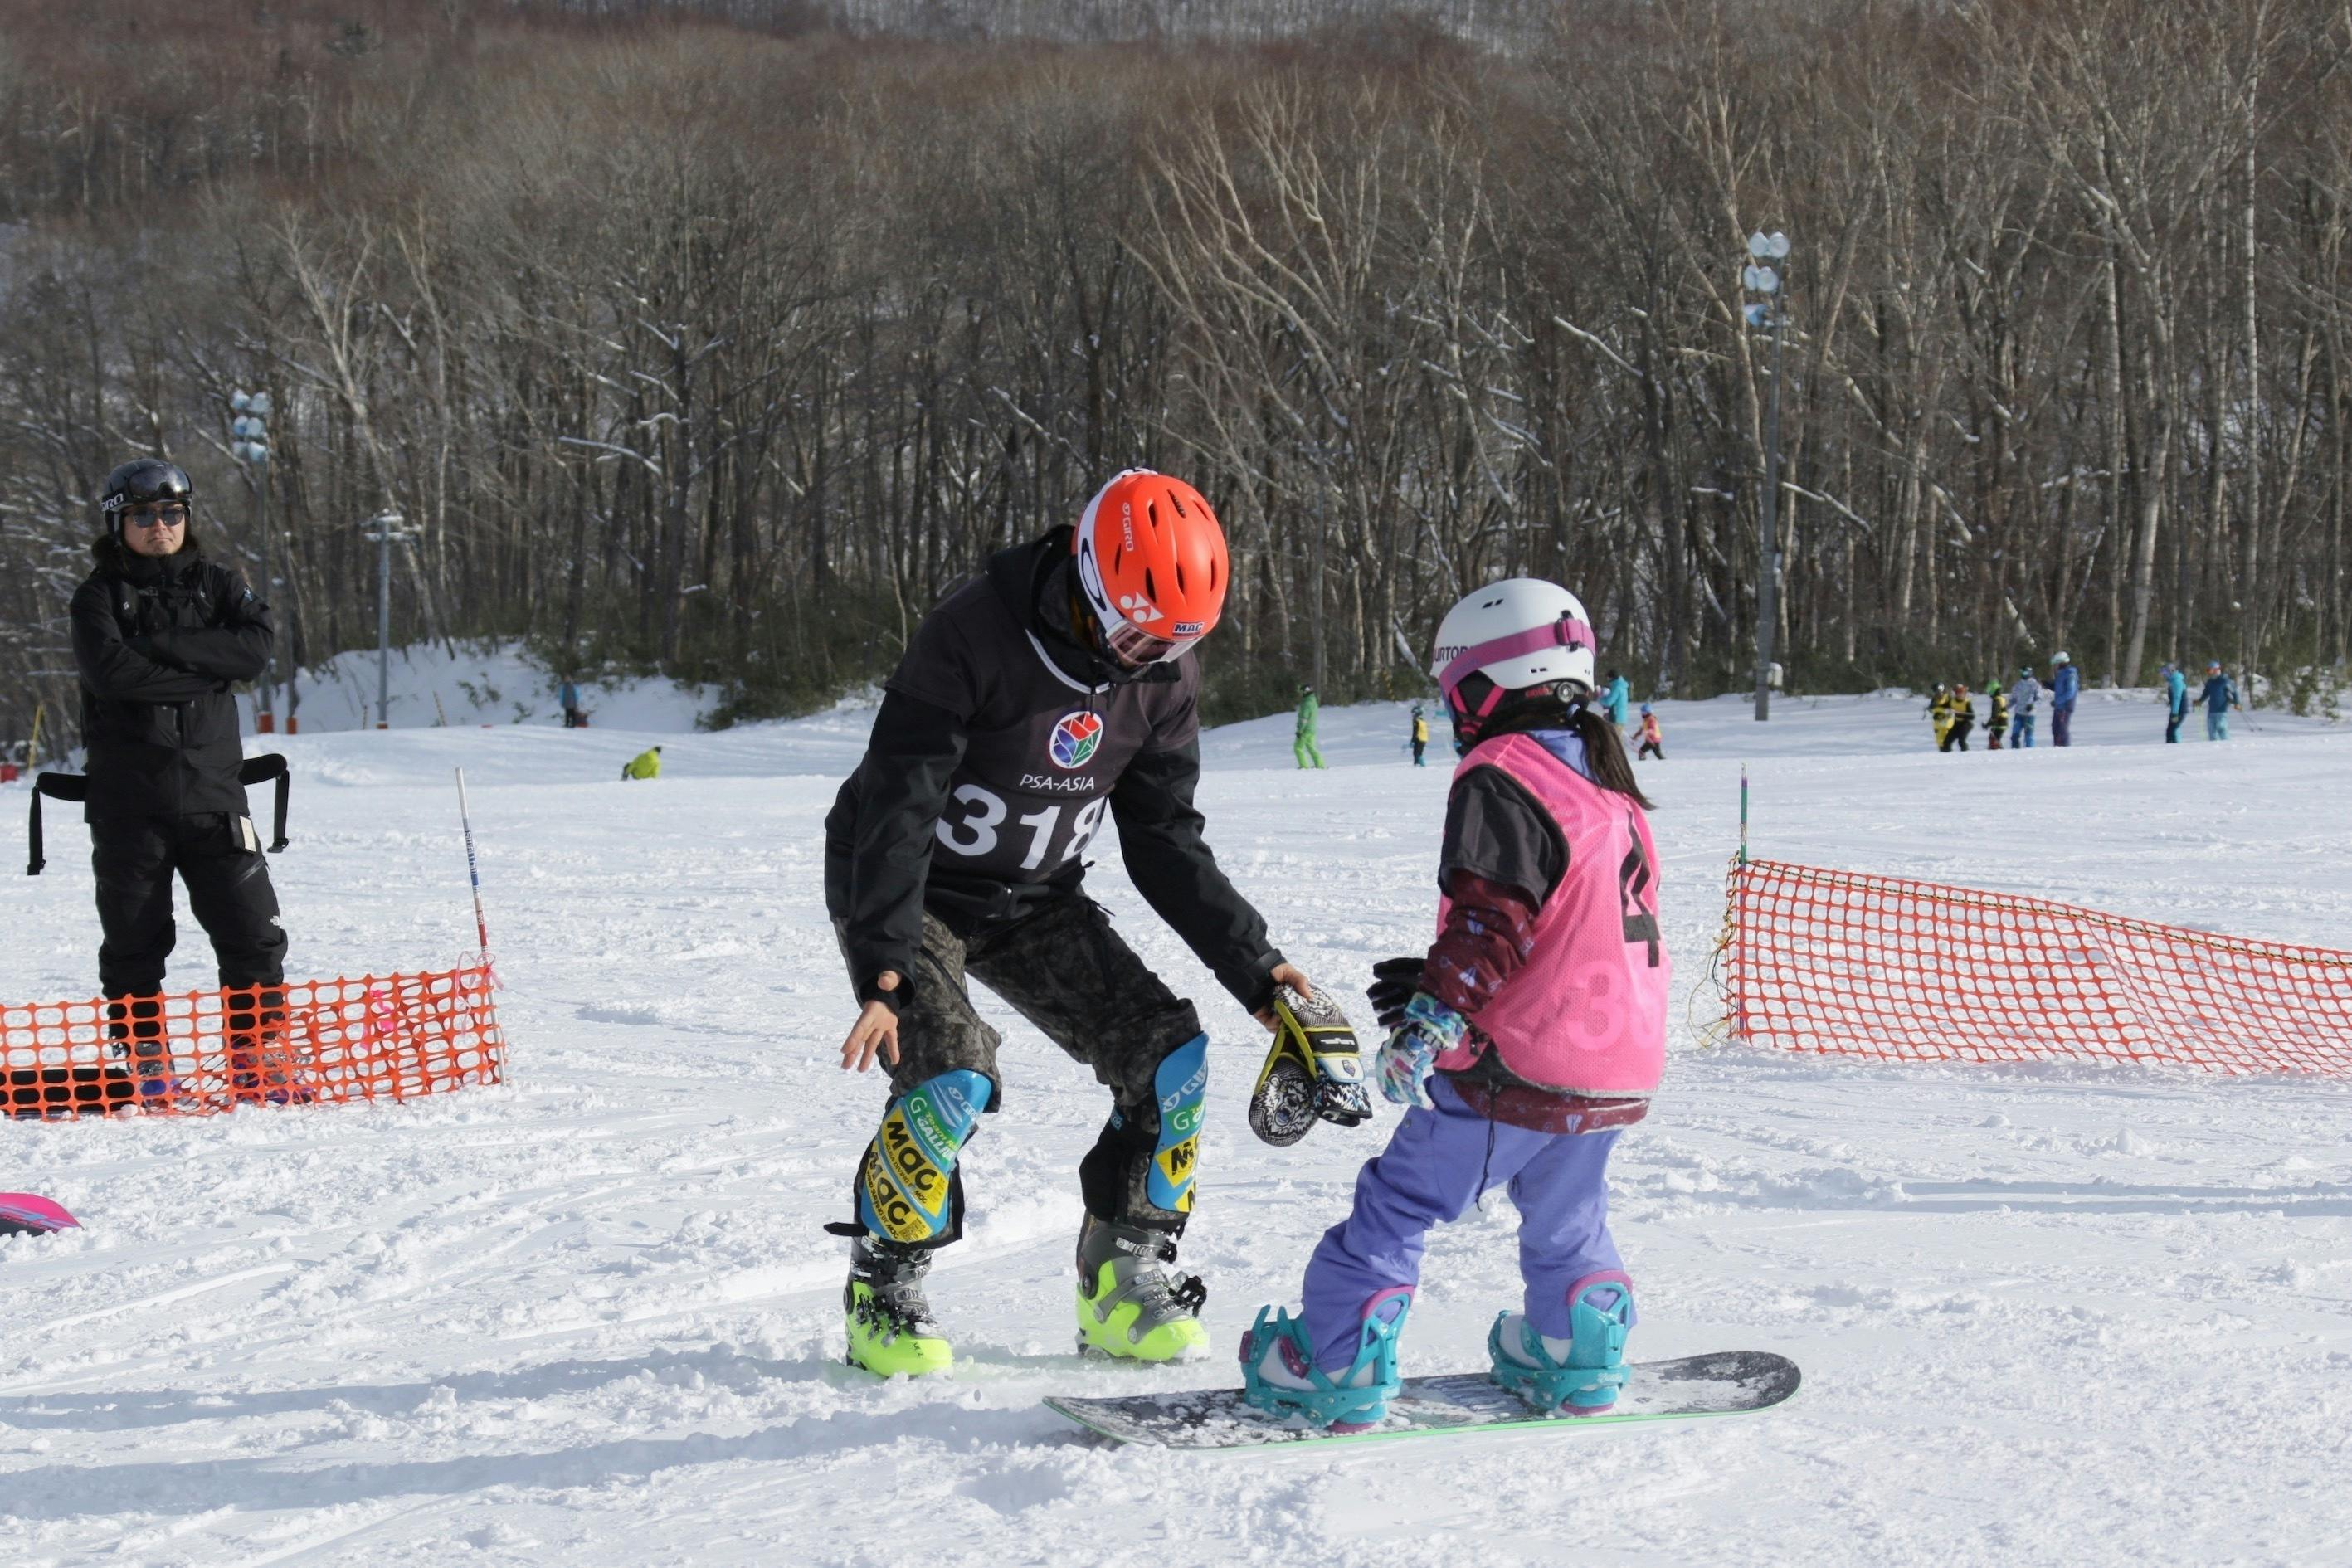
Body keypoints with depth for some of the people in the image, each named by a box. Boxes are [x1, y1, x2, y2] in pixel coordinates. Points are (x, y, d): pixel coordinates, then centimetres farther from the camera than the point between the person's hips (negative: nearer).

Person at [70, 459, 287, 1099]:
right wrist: (199, 671, -12)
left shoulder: (216, 583, 10)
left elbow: (256, 646, -9)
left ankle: (256, 1053, 6)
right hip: (128, 797, -2)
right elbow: (108, 668, -16)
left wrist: (161, 646, -14)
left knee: (250, 927, -2)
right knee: (133, 935, 4)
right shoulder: (101, 595, 3)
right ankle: (145, 1061, 12)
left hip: (211, 787, 2)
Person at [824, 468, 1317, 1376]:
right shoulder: (974, 638, -28)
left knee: (1172, 1057, -9)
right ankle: (882, 1298, -5)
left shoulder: (1163, 676, -8)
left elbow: (1164, 843, 1)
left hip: (1033, 900, 6)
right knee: (953, 1079, -27)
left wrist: (1250, 964, -8)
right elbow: (896, 809, -31)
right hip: (904, 892, -6)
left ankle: (1124, 1290, 7)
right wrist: (885, 974, -41)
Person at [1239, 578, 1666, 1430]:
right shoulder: (1612, 787, 17)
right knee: (1565, 1217, 27)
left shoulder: (1502, 778, -10)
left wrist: (1436, 1012, -27)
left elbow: (1489, 920, -23)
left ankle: (1337, 1371, -1)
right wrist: (1446, 982, 27)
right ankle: (1578, 1360, 32)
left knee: (1397, 1203, -1)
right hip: (1623, 1071, 8)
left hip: (1515, 1069, -8)